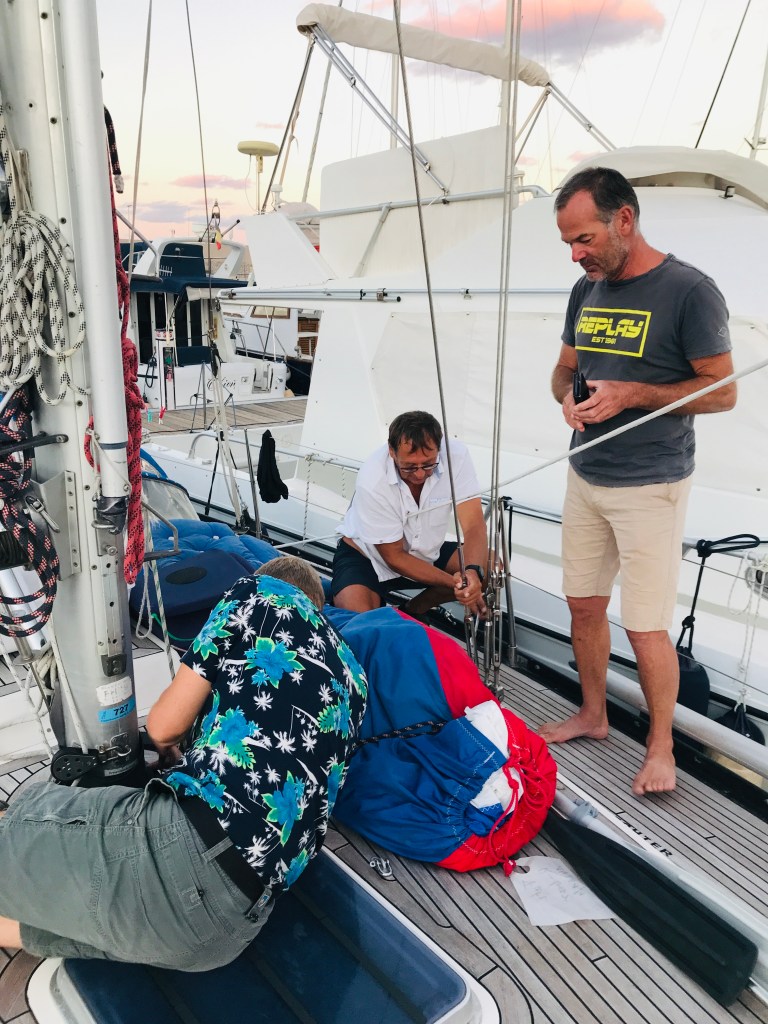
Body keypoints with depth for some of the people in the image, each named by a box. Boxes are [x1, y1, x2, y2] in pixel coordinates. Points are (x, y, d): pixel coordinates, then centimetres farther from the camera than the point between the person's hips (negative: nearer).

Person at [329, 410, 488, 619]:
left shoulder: (455, 455, -24)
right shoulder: (372, 482, -31)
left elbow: (474, 527, -24)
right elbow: (394, 557, -21)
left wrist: (473, 572, -45)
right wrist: (453, 582, -32)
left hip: (426, 552, 5)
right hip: (366, 556, -4)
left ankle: (414, 609, 1)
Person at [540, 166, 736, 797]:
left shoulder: (689, 291, -12)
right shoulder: (587, 291, 8)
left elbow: (722, 391, -11)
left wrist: (630, 395, -21)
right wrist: (568, 396, -6)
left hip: (650, 488, -6)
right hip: (585, 478, 7)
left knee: (645, 626, -2)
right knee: (584, 605, 14)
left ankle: (661, 748, 20)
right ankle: (593, 716, 35)